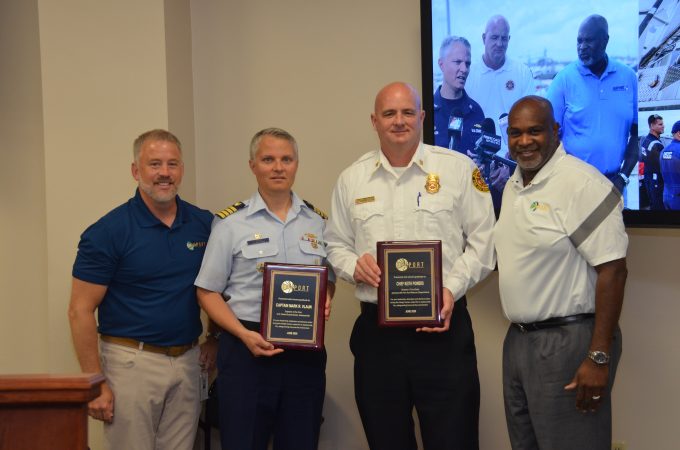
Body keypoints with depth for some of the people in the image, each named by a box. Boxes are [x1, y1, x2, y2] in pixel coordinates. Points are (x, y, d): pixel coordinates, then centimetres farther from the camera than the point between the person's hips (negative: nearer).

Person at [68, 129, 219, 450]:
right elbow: (80, 311, -10)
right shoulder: (108, 231, -9)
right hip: (132, 361, -4)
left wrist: (215, 338, 9)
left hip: (188, 361, 4)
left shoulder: (203, 223, 4)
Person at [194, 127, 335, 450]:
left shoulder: (318, 222, 9)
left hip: (305, 351, 3)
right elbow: (208, 292, -2)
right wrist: (244, 335, -14)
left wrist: (326, 300, -4)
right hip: (248, 350, -3)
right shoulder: (230, 223, -2)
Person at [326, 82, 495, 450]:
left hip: (443, 327, -2)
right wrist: (354, 265, -6)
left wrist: (452, 287, -12)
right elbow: (336, 245, 16)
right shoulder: (352, 178, 10)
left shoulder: (459, 168, 1)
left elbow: (483, 241, 1)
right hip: (375, 332, 3)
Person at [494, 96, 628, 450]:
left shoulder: (581, 183, -16)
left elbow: (612, 270, -20)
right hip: (519, 338, 8)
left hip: (568, 341, -8)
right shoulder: (513, 185, 11)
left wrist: (599, 357, -21)